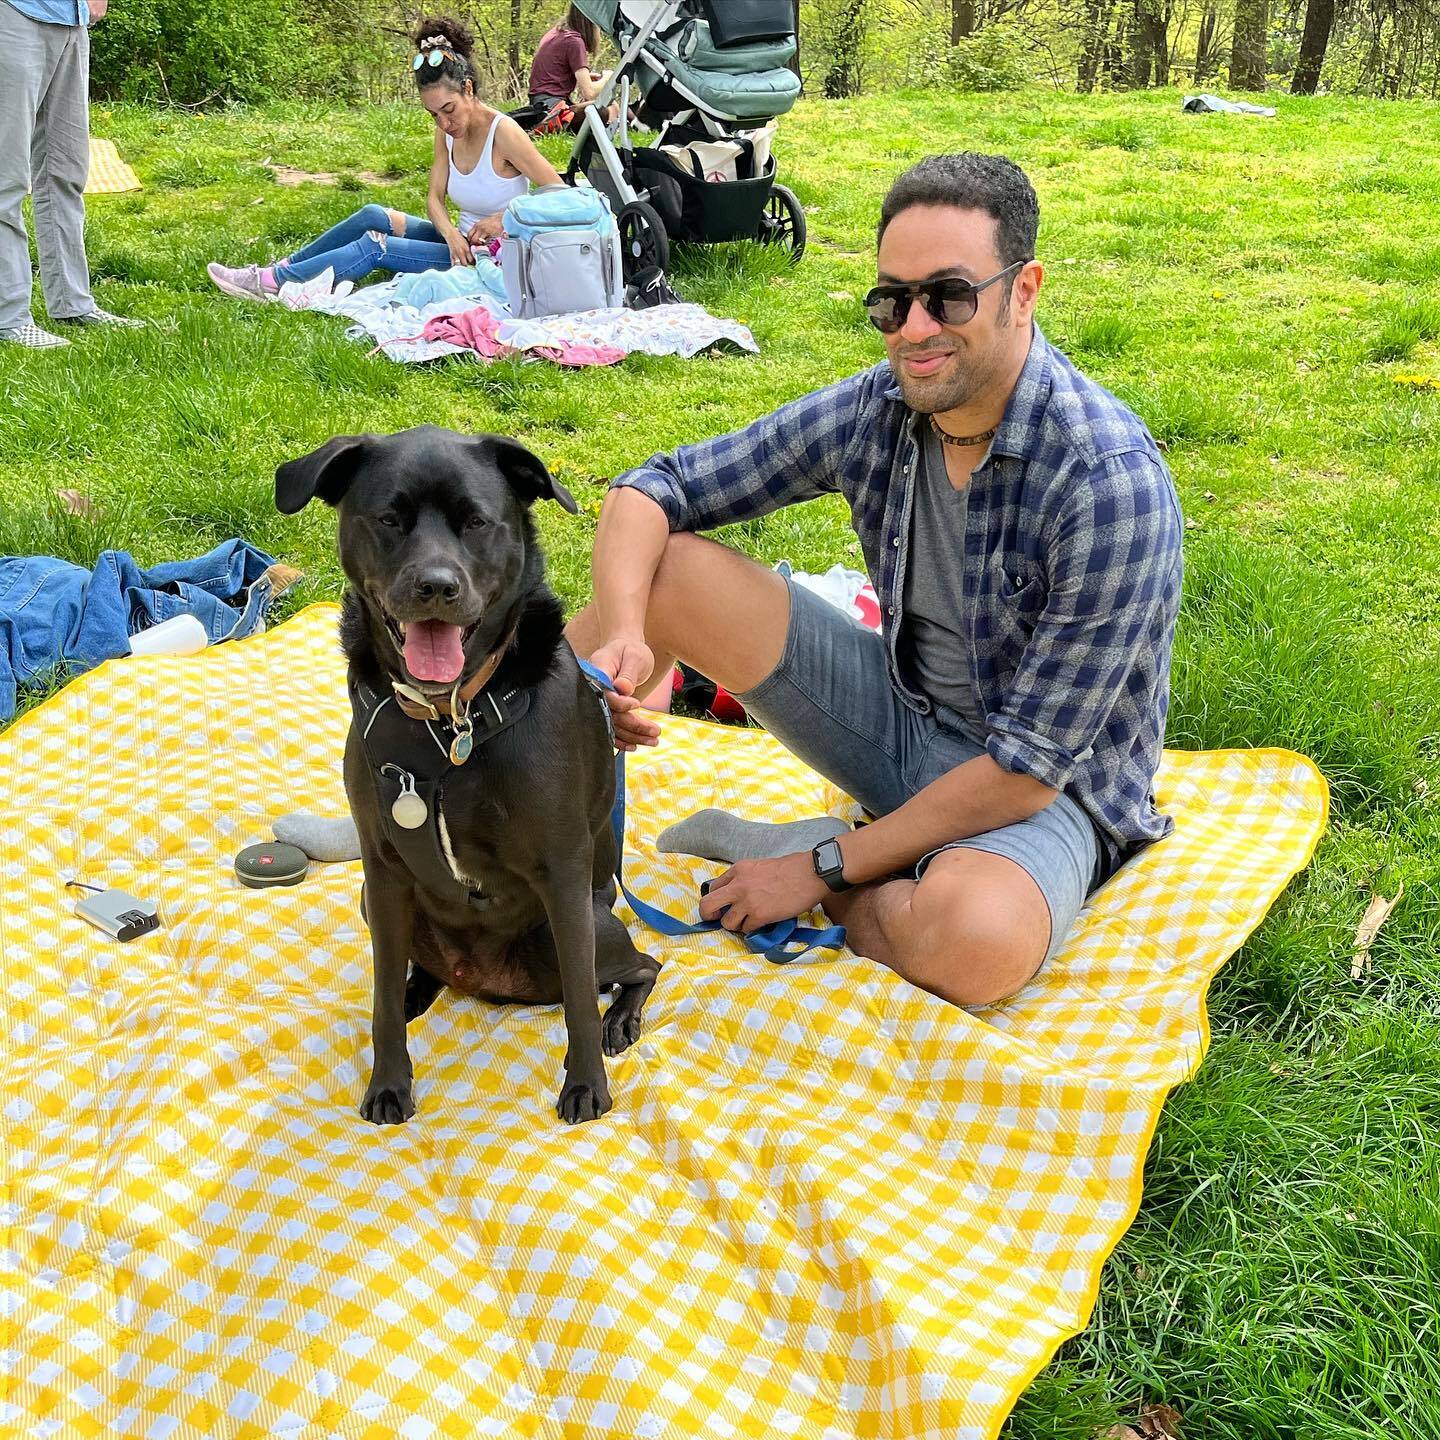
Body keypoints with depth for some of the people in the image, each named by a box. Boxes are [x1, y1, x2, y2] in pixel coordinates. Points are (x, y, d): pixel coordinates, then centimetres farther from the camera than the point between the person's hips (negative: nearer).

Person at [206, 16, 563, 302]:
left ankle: (270, 283, -10)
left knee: (376, 247, -17)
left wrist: (502, 219, -24)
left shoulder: (503, 133, -19)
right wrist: (451, 234, -19)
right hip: (460, 242, 7)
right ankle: (282, 268, 1)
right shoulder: (448, 133, 3)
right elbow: (435, 196, 1)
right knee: (374, 216, -9)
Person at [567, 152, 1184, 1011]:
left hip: (1053, 787, -5)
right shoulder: (875, 408, -9)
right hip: (904, 713, 5)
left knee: (974, 939, -41)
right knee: (662, 566, -11)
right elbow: (652, 490, -3)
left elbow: (1029, 765, -25)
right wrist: (621, 635, -25)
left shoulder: (1111, 484, -27)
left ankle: (811, 850, -9)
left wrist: (825, 869, -20)